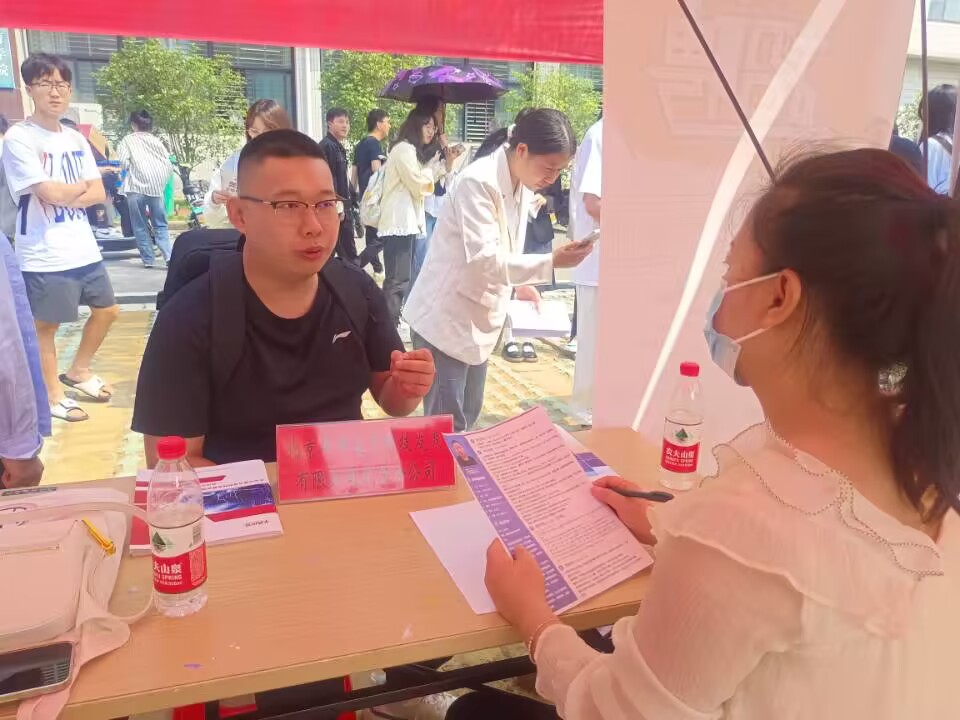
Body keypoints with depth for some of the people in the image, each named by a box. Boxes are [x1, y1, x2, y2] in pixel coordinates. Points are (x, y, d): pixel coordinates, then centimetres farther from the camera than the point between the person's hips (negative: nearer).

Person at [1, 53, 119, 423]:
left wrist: (65, 196, -12)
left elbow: (98, 194, 5)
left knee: (106, 309, 16)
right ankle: (51, 394, 21)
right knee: (46, 324, 5)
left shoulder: (77, 139, 10)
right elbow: (49, 192, -19)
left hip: (84, 248, 7)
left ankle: (78, 370, 36)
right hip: (43, 255, -7)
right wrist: (82, 186, -2)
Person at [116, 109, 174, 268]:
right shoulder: (157, 141, 18)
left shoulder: (128, 139, 9)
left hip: (136, 187, -3)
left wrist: (128, 168, 15)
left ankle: (148, 259, 1)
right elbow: (169, 166, 10)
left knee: (140, 226, 5)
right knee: (160, 225, 9)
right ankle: (168, 256, -8)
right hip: (156, 187, 3)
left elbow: (123, 162, -5)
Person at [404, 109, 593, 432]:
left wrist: (520, 284, 2)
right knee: (447, 426, -4)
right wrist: (551, 262, -32)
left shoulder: (521, 184, 5)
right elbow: (484, 260, -29)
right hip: (446, 318, -8)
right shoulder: (478, 182, -21)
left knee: (467, 416, 16)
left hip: (477, 320, 8)